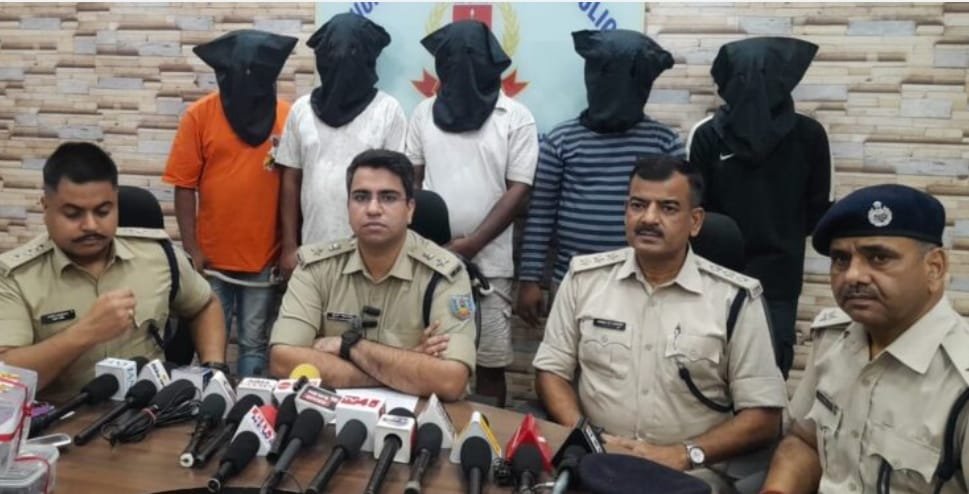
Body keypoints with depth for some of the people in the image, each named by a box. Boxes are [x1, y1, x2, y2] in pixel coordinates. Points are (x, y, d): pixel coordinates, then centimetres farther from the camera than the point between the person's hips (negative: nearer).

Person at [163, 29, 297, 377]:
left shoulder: (286, 116, -2)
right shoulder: (199, 115, -3)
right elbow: (185, 185, -1)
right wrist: (191, 249, -6)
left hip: (265, 260, 0)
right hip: (212, 258, 0)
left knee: (255, 345, 12)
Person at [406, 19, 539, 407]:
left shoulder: (516, 118, -2)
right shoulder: (426, 112, 8)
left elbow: (518, 190, -6)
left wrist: (471, 245, -13)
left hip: (488, 262, -2)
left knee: (490, 362, 5)